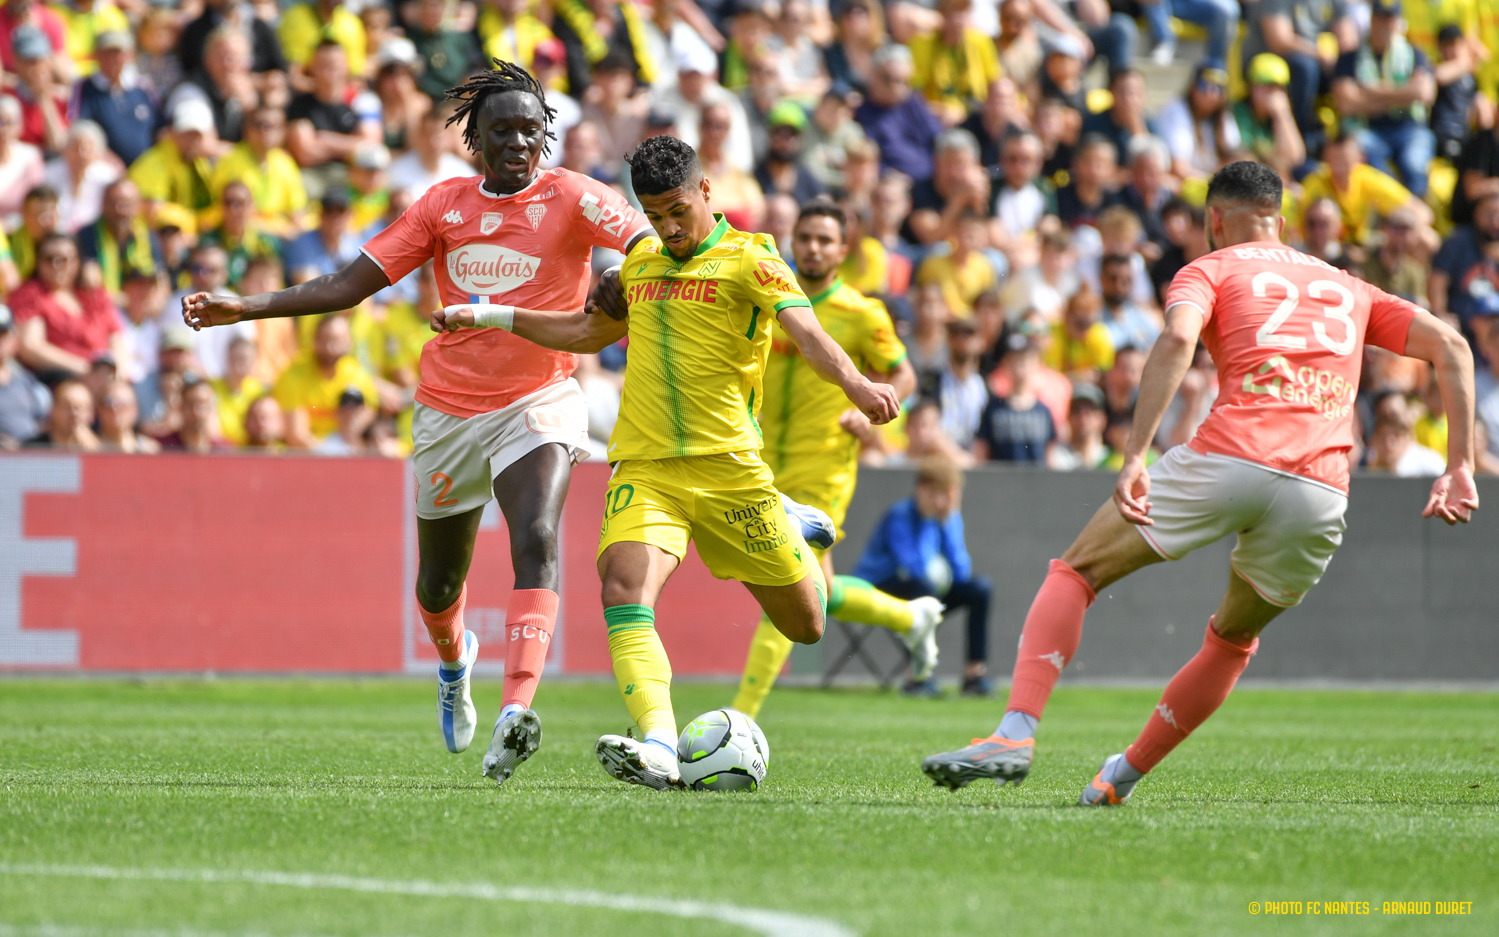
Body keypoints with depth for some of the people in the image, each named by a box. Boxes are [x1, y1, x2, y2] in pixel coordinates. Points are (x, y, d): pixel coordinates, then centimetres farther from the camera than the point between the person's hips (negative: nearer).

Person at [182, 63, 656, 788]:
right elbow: (350, 285, 4)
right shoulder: (444, 205, 4)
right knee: (439, 583, 16)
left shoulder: (570, 199, -5)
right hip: (449, 410, 4)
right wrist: (242, 308, -2)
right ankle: (455, 659, 52)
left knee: (535, 540, -30)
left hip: (537, 404, -4)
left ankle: (516, 710, -42)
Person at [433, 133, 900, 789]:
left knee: (806, 627, 9)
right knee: (625, 594, -26)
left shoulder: (748, 259, -3)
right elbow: (588, 333, 33)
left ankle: (796, 532, 43)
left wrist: (855, 385, -39)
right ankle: (659, 748, -39)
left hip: (728, 465, -3)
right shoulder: (640, 263, 15)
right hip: (644, 469, 3)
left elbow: (806, 333, -18)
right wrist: (488, 316, 31)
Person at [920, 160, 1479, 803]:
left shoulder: (1210, 270, 16)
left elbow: (1177, 339, -7)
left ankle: (1017, 733, -9)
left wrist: (1135, 456, -14)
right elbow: (1450, 347, 19)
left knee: (1075, 574, 10)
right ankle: (1126, 774, 29)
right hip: (1321, 494, 4)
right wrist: (1459, 466, 14)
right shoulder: (1349, 289, 29)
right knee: (1233, 640, 28)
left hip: (1231, 455, -4)